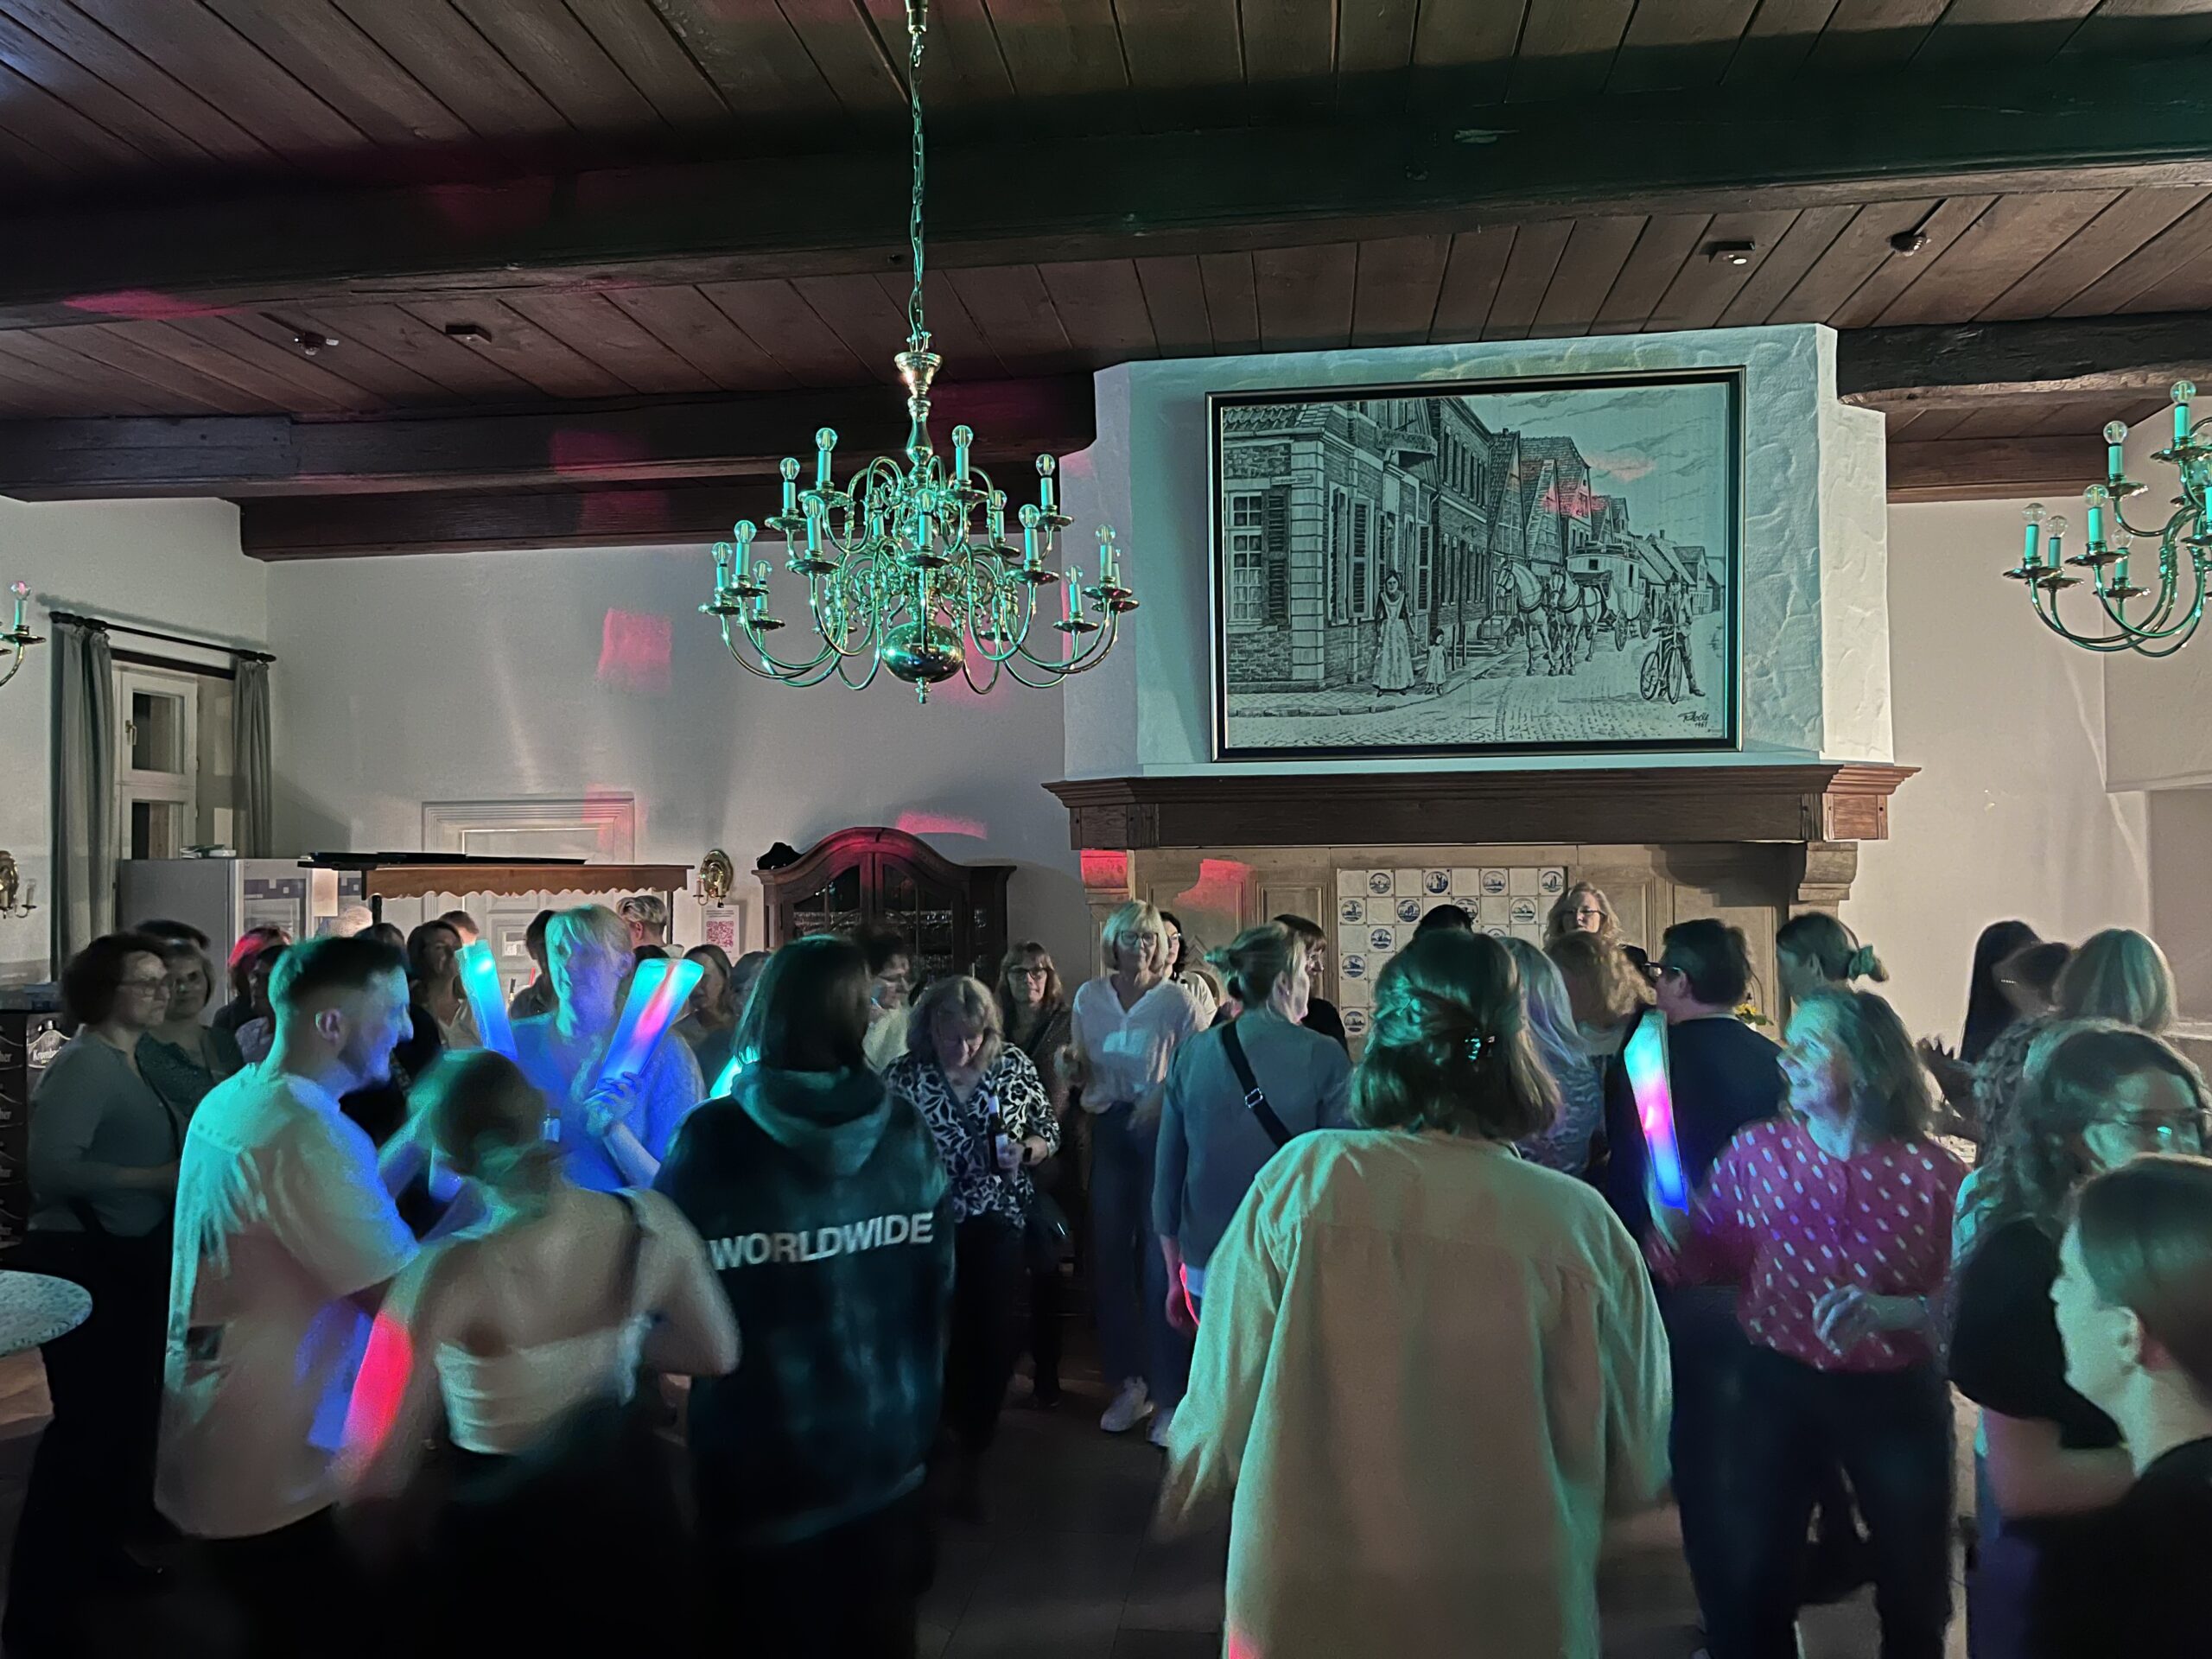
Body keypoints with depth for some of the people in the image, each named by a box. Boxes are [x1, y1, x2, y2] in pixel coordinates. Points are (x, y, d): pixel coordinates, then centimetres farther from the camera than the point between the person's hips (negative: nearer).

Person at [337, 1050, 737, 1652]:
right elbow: (718, 1353, -1)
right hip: (630, 1500, 3)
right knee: (641, 1630, 31)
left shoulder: (450, 1277, -29)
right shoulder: (652, 1220, -17)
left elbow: (374, 1482, -25)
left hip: (504, 1534, -3)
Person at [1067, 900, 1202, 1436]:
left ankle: (1169, 1391, 6)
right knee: (1110, 1253, 6)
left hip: (1162, 1129, -4)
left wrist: (1164, 1099, -23)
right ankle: (1128, 1380, 20)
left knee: (1161, 1256, -4)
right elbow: (1081, 1075, 14)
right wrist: (1072, 1065, -8)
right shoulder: (1089, 996, 8)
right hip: (1109, 1128, 4)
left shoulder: (1177, 1001, -3)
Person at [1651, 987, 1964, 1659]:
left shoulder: (1934, 1171, -12)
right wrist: (1671, 1223, -24)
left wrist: (1892, 1311, -27)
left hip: (1898, 1395, 0)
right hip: (1780, 1385, 1)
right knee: (1749, 1577, 11)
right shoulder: (1756, 1149, -8)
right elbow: (1707, 1261, -4)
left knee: (1914, 1582, 21)